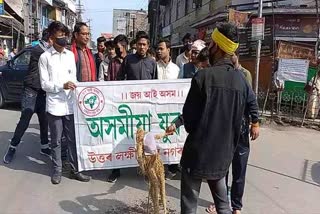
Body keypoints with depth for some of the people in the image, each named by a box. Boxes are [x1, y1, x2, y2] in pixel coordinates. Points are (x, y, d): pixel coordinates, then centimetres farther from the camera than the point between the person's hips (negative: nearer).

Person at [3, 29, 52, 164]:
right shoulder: (37, 50, -11)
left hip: (43, 92, 7)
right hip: (31, 92, -7)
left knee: (44, 121, 10)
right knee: (24, 122, -2)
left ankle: (44, 147, 23)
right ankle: (12, 148, 14)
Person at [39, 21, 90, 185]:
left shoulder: (70, 55, 9)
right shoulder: (45, 57, -2)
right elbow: (44, 84, -5)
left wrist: (75, 87, -8)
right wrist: (62, 86, -19)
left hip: (70, 105, 3)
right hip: (55, 106, -3)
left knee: (73, 139, 10)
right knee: (56, 141, 9)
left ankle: (75, 170, 22)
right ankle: (57, 170, 25)